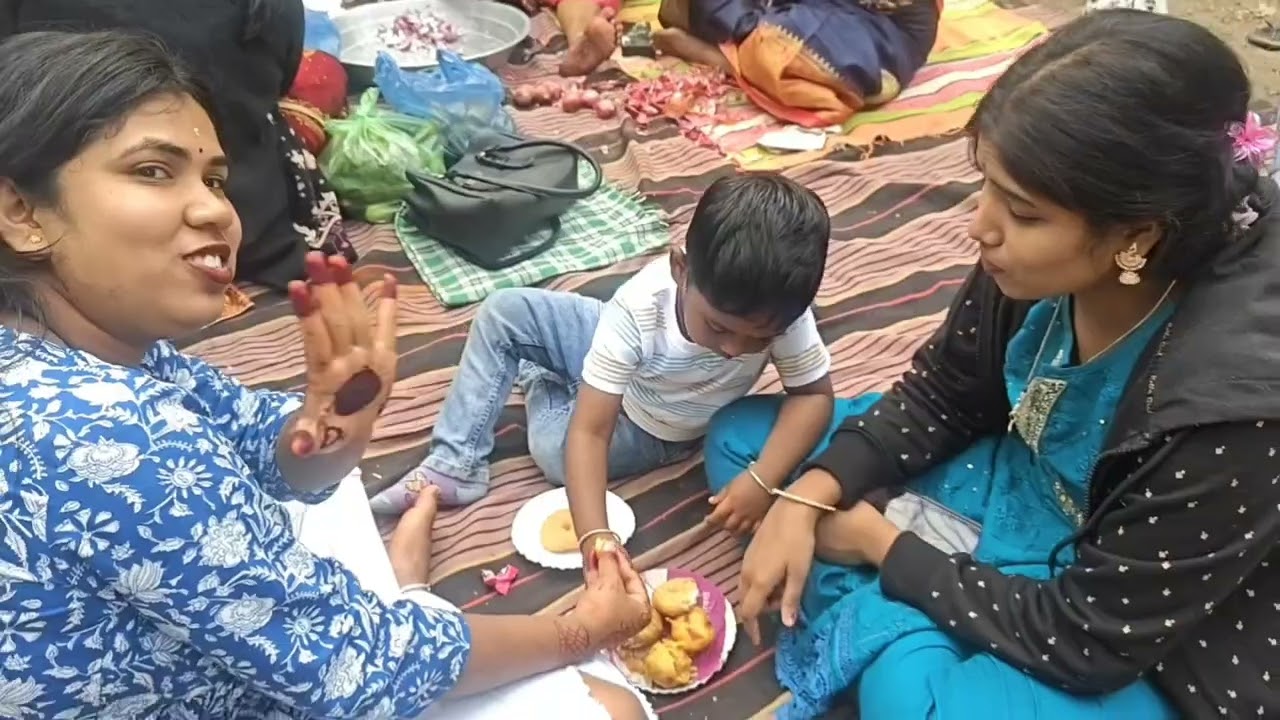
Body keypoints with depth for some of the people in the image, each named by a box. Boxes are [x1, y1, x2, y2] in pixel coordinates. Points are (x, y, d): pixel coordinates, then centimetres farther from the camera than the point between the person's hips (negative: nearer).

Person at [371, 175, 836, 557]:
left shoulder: (780, 311, -36)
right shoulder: (640, 308, -37)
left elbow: (814, 394, -23)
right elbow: (589, 432, -38)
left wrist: (762, 480, -40)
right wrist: (596, 541, -50)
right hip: (619, 368, 1)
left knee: (553, 450, -23)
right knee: (502, 314, -16)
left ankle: (545, 384, 12)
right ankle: (454, 466, -3)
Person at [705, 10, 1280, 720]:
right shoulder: (1045, 254, -20)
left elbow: (1085, 640, -25)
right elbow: (940, 397, -2)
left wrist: (884, 544, -16)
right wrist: (808, 497, -15)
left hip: (1138, 662, -5)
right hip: (1027, 492, 6)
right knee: (740, 433, 4)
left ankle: (875, 619, -6)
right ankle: (886, 619, -7)